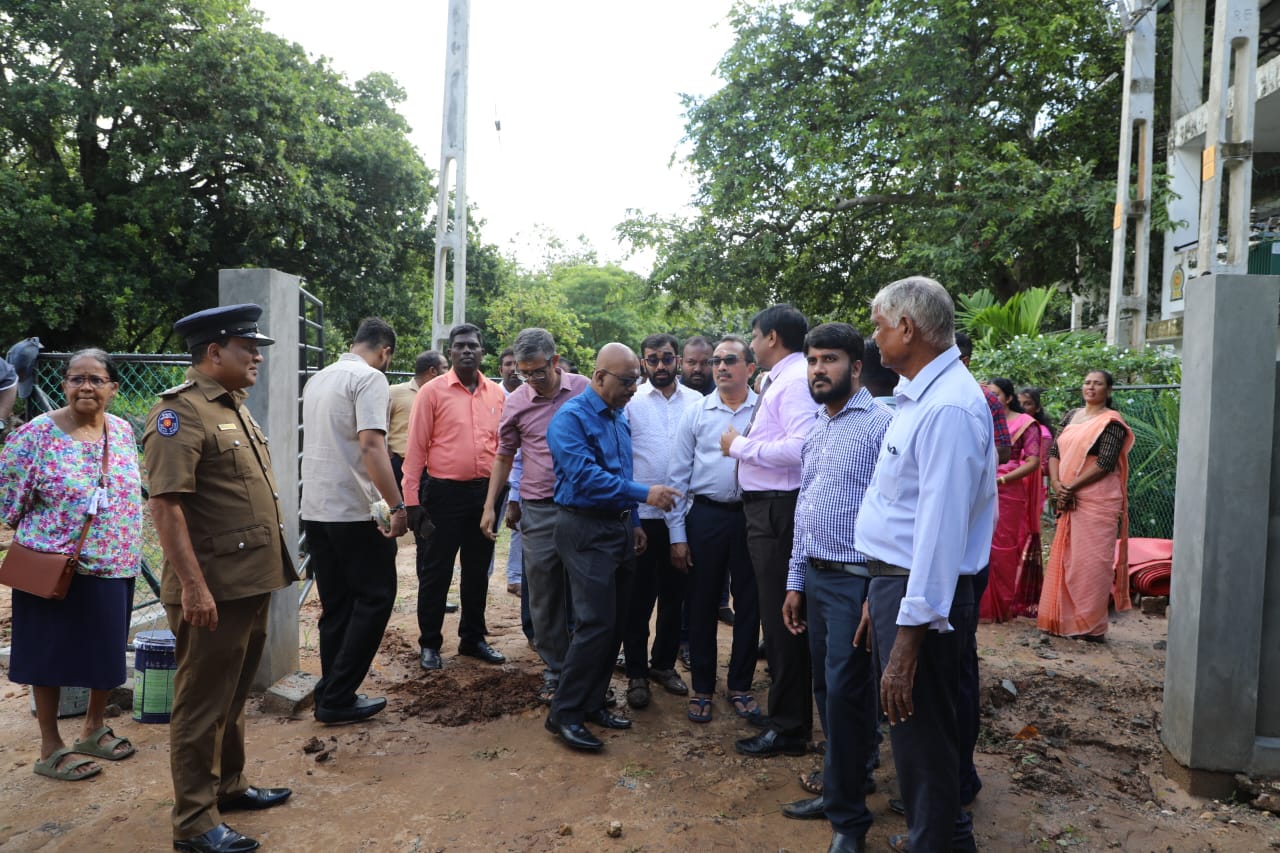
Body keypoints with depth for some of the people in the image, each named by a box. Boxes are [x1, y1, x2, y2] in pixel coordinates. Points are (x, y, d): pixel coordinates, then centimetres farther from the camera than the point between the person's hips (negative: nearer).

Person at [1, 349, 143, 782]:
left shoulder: (123, 430, 2)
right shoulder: (38, 433, -13)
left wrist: (124, 546, 11)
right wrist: (41, 536, 1)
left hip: (115, 566, 5)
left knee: (108, 650, 15)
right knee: (51, 654, 8)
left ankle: (94, 728, 34)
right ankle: (50, 749, 22)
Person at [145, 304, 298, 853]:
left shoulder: (235, 407, 15)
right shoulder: (180, 411, -15)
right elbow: (165, 504, -22)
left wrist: (272, 564, 21)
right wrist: (193, 584, -25)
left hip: (251, 583, 9)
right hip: (213, 590, -9)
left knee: (234, 696, 21)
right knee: (202, 705, 3)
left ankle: (228, 785, 36)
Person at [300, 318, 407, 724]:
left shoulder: (317, 379, 16)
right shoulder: (370, 378, -11)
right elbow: (371, 446, -23)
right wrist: (397, 506, -23)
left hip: (314, 508, 8)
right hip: (355, 511, -8)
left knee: (336, 606, 14)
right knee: (375, 598, 2)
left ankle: (332, 695, 17)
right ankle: (337, 697, 4)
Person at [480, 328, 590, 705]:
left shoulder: (585, 389, -3)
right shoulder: (515, 402, 1)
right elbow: (504, 457, 12)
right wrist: (490, 506, 9)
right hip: (538, 511, 1)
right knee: (544, 598, 8)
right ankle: (555, 671, 23)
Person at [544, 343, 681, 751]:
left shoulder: (619, 416, 13)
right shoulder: (571, 418, -13)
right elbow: (586, 476, -24)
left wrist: (633, 522, 16)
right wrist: (645, 494, -26)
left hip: (619, 526, 8)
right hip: (585, 529, -8)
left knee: (615, 623, 11)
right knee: (596, 623, -11)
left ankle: (592, 702, 24)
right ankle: (564, 713, 2)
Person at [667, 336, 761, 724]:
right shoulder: (696, 413, 3)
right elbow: (677, 477, 3)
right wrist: (677, 535, 0)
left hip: (753, 515, 0)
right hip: (706, 515, 1)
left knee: (749, 603, 10)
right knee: (702, 604, 9)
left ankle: (740, 685, 27)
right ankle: (702, 688, 25)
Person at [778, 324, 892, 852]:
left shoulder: (880, 424, -11)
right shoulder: (815, 431, 15)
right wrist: (795, 582, 17)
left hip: (855, 579, -7)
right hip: (815, 576, 8)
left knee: (845, 694, -2)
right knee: (826, 690, 14)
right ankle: (837, 792, 30)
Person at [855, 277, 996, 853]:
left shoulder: (949, 407, -21)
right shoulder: (917, 396, 12)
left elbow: (941, 527, -25)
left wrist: (908, 637, -25)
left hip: (921, 598, -10)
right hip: (896, 583, 10)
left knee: (923, 742, 7)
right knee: (915, 736, 24)